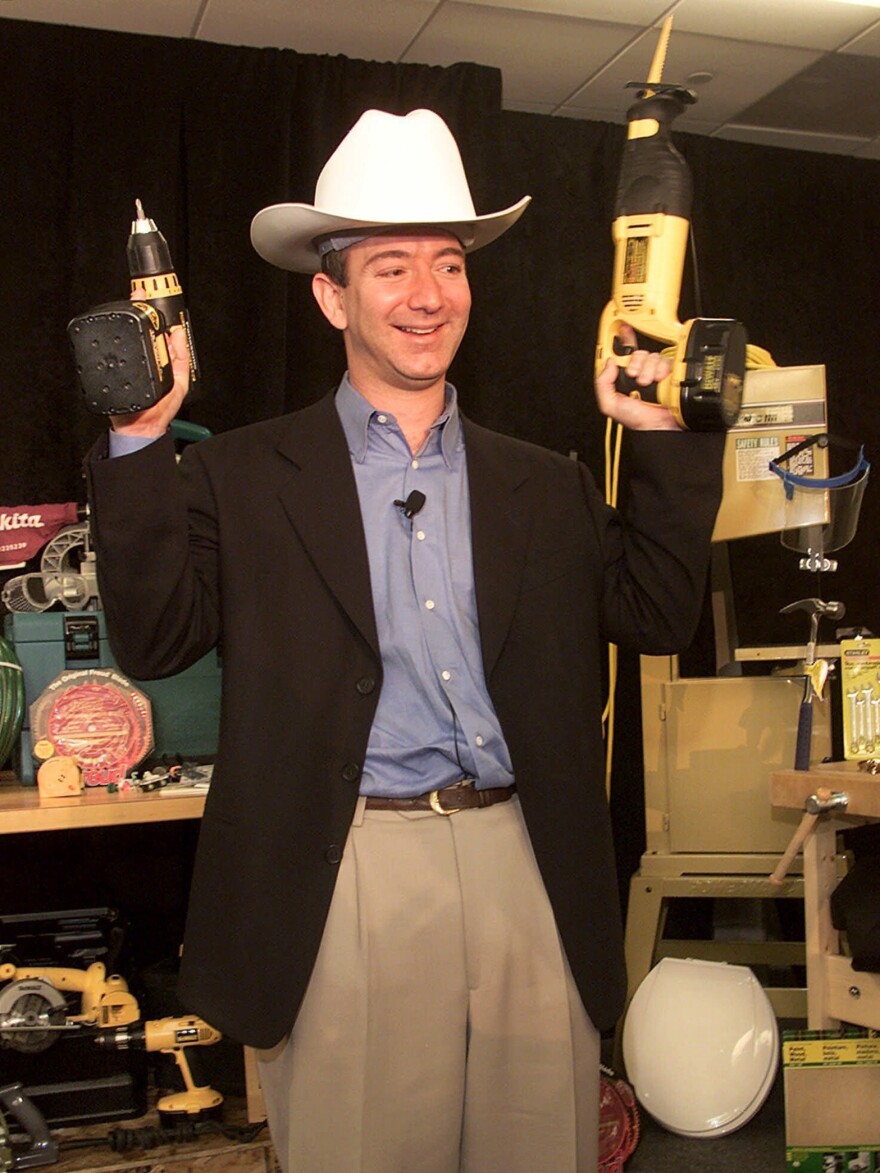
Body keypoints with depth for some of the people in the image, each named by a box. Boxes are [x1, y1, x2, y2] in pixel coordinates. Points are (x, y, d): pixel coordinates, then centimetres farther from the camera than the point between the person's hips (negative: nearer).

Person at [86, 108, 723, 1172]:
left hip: (528, 874, 3)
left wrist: (664, 439, 4)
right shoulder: (243, 476, 3)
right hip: (347, 882, -3)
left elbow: (658, 615, 8)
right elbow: (152, 643, -4)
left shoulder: (545, 486, 12)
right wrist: (139, 442, -11)